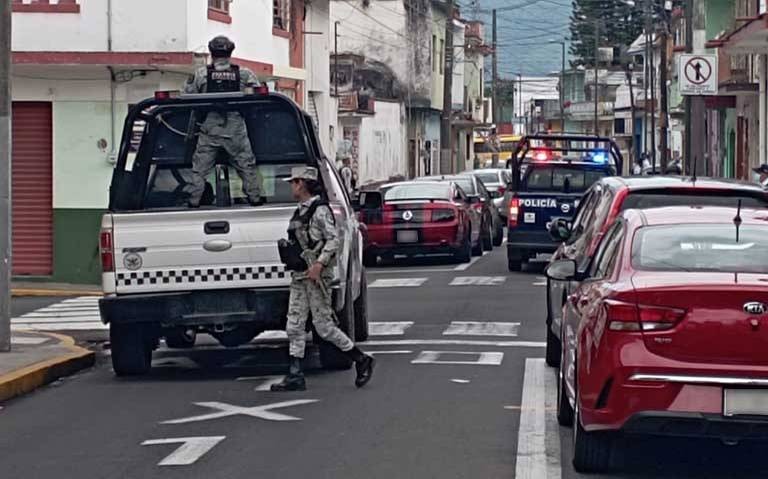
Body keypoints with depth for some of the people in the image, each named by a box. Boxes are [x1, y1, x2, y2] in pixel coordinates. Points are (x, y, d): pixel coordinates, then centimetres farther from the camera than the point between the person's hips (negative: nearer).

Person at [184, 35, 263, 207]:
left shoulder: (201, 74, -2)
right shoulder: (244, 74, -1)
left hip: (209, 130, 0)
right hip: (236, 129, 0)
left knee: (199, 169, 8)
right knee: (247, 166, 12)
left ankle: (193, 201, 6)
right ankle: (255, 197, 13)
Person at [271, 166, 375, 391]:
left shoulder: (320, 210, -11)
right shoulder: (301, 210, 16)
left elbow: (333, 240, -18)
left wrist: (319, 264, -25)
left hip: (317, 274, -9)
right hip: (300, 275, 9)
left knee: (323, 325, -6)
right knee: (294, 325, 3)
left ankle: (362, 360, 7)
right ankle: (295, 376, 3)